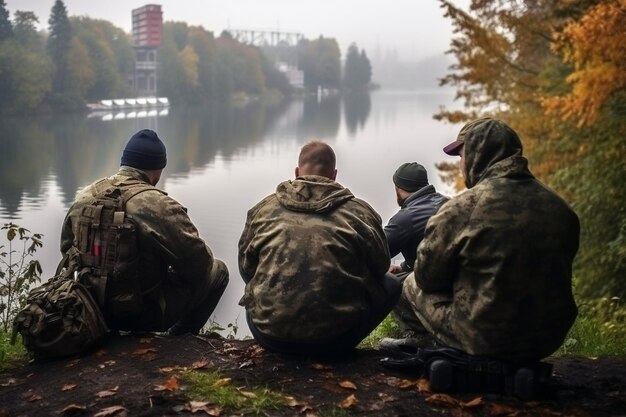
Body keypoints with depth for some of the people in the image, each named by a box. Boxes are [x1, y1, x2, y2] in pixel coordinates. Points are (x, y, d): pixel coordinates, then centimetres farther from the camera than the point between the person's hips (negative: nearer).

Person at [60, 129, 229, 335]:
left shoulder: (84, 197, -2)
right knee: (217, 270, 11)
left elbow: (67, 248, 13)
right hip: (143, 315, -7)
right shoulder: (160, 206, -23)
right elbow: (198, 263, -17)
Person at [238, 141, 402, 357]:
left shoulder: (263, 209, 4)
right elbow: (379, 268, 12)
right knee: (392, 284, 22)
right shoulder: (360, 212, 0)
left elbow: (246, 270, 14)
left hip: (270, 336, 3)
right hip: (335, 339, -3)